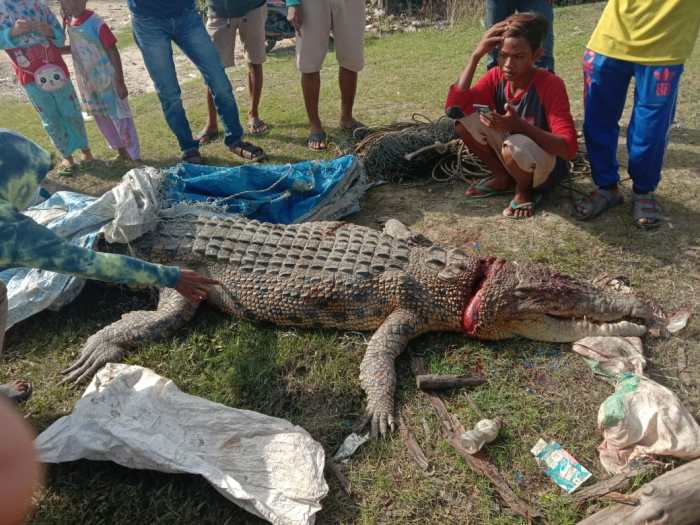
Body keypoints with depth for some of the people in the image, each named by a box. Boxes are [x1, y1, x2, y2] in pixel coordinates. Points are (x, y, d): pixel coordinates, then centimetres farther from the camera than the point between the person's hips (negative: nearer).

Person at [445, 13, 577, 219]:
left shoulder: (550, 84, -24)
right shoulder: (496, 77, -8)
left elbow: (568, 148, -31)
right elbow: (454, 107, -21)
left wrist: (519, 125, -43)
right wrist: (476, 56, -23)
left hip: (547, 165, -5)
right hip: (511, 151, 6)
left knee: (515, 146, -40)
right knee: (464, 120, -13)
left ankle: (524, 191, -4)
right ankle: (503, 178, 6)